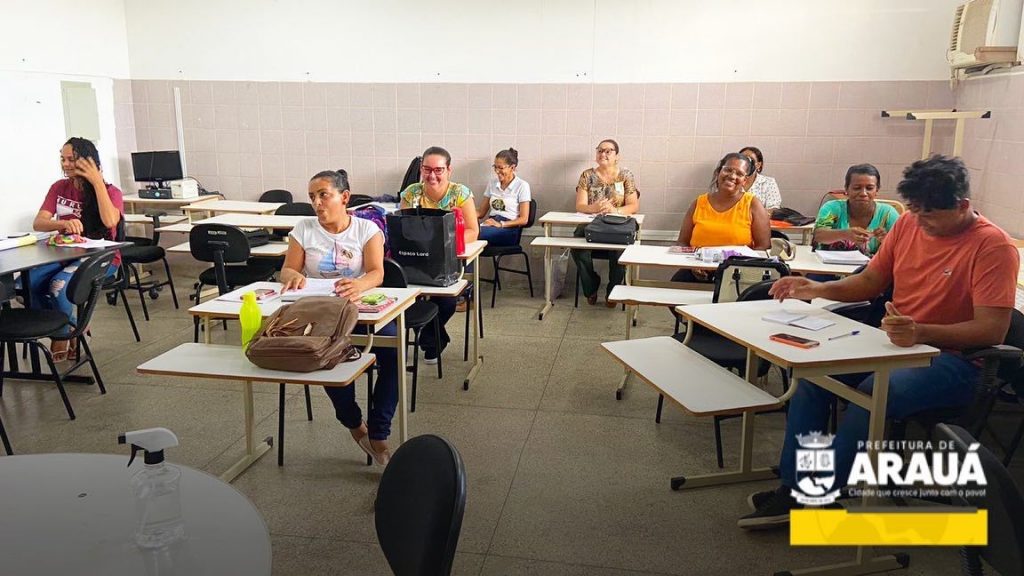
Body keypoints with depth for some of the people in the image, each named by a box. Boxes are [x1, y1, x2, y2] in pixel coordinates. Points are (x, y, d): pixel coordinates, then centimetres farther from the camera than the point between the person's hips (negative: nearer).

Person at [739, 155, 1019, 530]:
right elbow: (870, 281, 13)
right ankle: (793, 488, -11)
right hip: (896, 344, 7)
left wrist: (922, 332, -37)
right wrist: (818, 290, -5)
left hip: (953, 360, -6)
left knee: (873, 392, -32)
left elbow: (993, 330, -20)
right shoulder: (908, 224, 5)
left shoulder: (993, 246, -14)